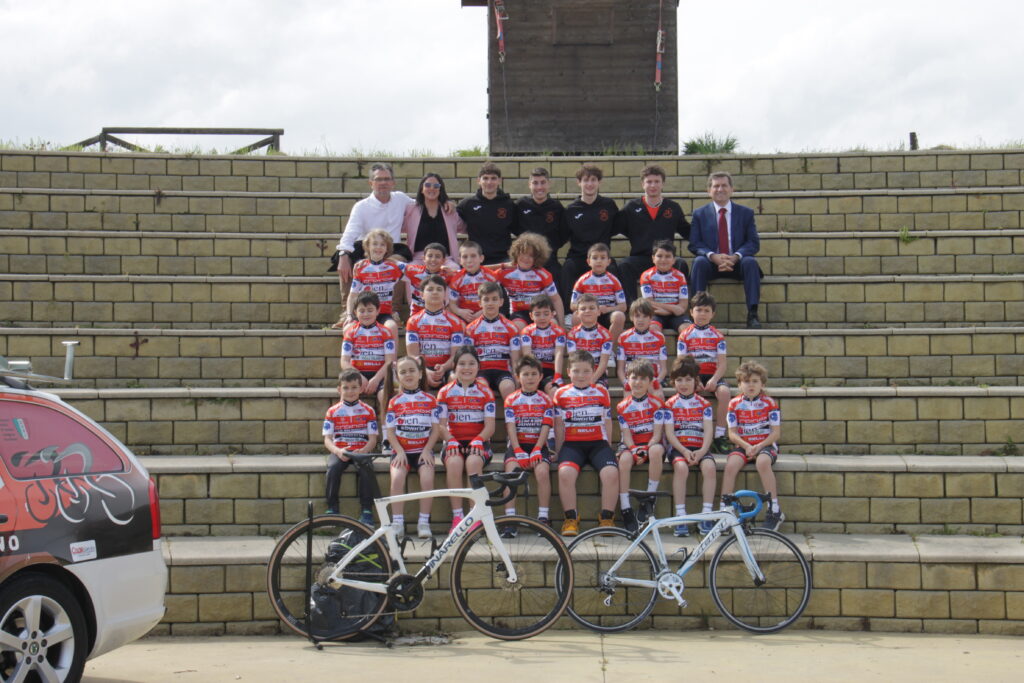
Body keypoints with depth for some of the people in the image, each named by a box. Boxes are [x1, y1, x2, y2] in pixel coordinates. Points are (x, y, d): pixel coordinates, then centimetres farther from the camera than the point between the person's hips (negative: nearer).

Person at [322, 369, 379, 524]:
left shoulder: (368, 411, 9)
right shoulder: (333, 412, 9)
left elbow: (372, 439, 3)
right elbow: (327, 439, 2)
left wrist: (363, 451, -19)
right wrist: (338, 451, -19)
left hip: (361, 451, -1)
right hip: (339, 451, 1)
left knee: (365, 468, -32)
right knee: (333, 467, -32)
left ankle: (366, 511, -23)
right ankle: (332, 509, -21)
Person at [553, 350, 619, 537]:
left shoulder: (601, 393, 13)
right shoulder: (561, 394, 9)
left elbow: (607, 423, 16)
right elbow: (559, 426, 11)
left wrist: (607, 449, 10)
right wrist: (559, 451, 6)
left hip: (598, 443, 1)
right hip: (572, 444, -1)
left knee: (611, 473, -28)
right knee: (565, 473, -31)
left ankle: (606, 518, -12)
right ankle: (571, 519, -16)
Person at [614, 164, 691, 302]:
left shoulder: (673, 208, 14)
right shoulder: (632, 207, 11)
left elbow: (689, 233, 21)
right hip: (639, 258, 0)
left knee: (681, 265, -31)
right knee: (622, 265, -31)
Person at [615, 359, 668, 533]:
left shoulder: (656, 404, 0)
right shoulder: (623, 406, 4)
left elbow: (657, 433, -6)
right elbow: (626, 435, -1)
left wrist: (646, 450, -22)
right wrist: (634, 451, -21)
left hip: (651, 444, -1)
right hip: (631, 445, 1)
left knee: (656, 450, -38)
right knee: (624, 459, -34)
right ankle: (626, 509, -31)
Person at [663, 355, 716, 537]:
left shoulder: (703, 404, 12)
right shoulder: (670, 404, 9)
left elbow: (708, 430, 2)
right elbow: (669, 432, -1)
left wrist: (702, 451, -16)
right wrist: (684, 451, -16)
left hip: (700, 448, 1)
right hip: (678, 447, -1)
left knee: (709, 466, -31)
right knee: (681, 467, -34)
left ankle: (706, 516, -26)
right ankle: (680, 517, -32)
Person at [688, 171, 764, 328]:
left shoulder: (746, 213, 11)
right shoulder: (700, 214, 11)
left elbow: (754, 243, 2)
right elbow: (694, 244, 2)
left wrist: (735, 257, -18)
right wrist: (713, 256, -19)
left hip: (737, 263, 0)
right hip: (711, 264, 0)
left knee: (750, 261, -31)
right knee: (699, 261, -32)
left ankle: (752, 314, -33)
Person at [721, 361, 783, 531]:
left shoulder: (769, 403, 0)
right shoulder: (735, 404, 5)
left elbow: (776, 432, -3)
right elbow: (732, 433, 2)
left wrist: (759, 446, -17)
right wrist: (746, 446, -15)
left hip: (765, 445, -2)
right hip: (743, 445, 2)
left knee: (762, 462, -35)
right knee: (731, 464, -28)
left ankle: (775, 511, -27)